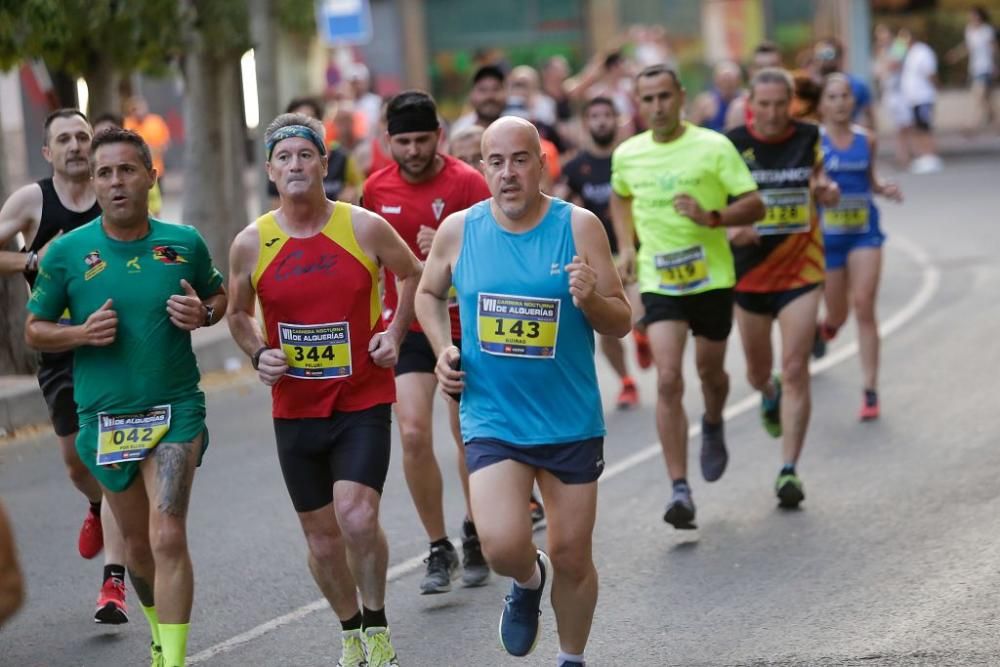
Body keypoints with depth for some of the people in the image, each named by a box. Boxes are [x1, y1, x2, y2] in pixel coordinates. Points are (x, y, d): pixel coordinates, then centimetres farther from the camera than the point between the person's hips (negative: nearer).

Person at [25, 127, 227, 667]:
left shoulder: (185, 243, -2)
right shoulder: (67, 252, -4)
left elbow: (220, 297, 15)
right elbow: (34, 330, 4)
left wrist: (203, 314, -9)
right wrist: (82, 333, -16)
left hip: (175, 409, -2)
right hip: (103, 417, 2)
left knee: (168, 537, -17)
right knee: (138, 544, 15)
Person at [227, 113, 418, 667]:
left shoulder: (365, 228, -7)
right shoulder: (251, 244, -3)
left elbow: (413, 274, 12)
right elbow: (238, 314, 15)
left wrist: (395, 332, -2)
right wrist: (259, 354, -4)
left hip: (364, 400, -2)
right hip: (295, 408, 2)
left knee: (357, 518, -20)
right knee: (321, 537, 9)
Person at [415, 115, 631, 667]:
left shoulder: (579, 227, -8)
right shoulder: (458, 230, -3)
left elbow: (620, 323, -3)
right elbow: (428, 294, 17)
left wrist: (591, 300, -24)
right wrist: (443, 348, 0)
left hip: (571, 421, 0)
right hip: (492, 420, 0)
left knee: (572, 558, 8)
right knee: (501, 547, -18)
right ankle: (529, 580, 19)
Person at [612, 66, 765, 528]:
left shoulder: (714, 147, -9)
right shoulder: (627, 155, 2)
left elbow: (754, 206, -10)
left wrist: (711, 218, -27)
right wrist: (626, 246, 11)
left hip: (711, 277, -1)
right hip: (657, 281, 1)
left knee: (710, 372, 15)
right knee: (668, 380, -13)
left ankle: (713, 426, 52)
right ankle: (679, 490, -14)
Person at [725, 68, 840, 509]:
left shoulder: (808, 137, -1)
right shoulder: (732, 145, -7)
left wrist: (826, 191, -7)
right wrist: (729, 228, -22)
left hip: (801, 270, -1)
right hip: (750, 272, 1)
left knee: (794, 370, -10)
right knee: (758, 371, 15)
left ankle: (789, 471, -7)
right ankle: (769, 395, 53)